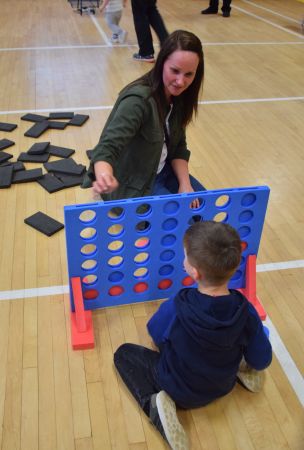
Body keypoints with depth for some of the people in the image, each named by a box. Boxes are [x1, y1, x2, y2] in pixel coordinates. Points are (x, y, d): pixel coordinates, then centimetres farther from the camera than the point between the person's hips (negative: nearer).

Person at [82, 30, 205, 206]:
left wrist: (185, 184, -11)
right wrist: (104, 177, -61)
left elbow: (178, 145, 2)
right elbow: (108, 146, -40)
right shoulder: (138, 100, -30)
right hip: (130, 183, -7)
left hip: (161, 171, 7)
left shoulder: (178, 96, -6)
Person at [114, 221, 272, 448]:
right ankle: (242, 371, 16)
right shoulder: (247, 312, -27)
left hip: (179, 390, -4)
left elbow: (156, 335, -11)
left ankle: (154, 403, -8)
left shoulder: (174, 309, -35)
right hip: (224, 386, 4)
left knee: (123, 353, 10)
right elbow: (262, 362, -11)